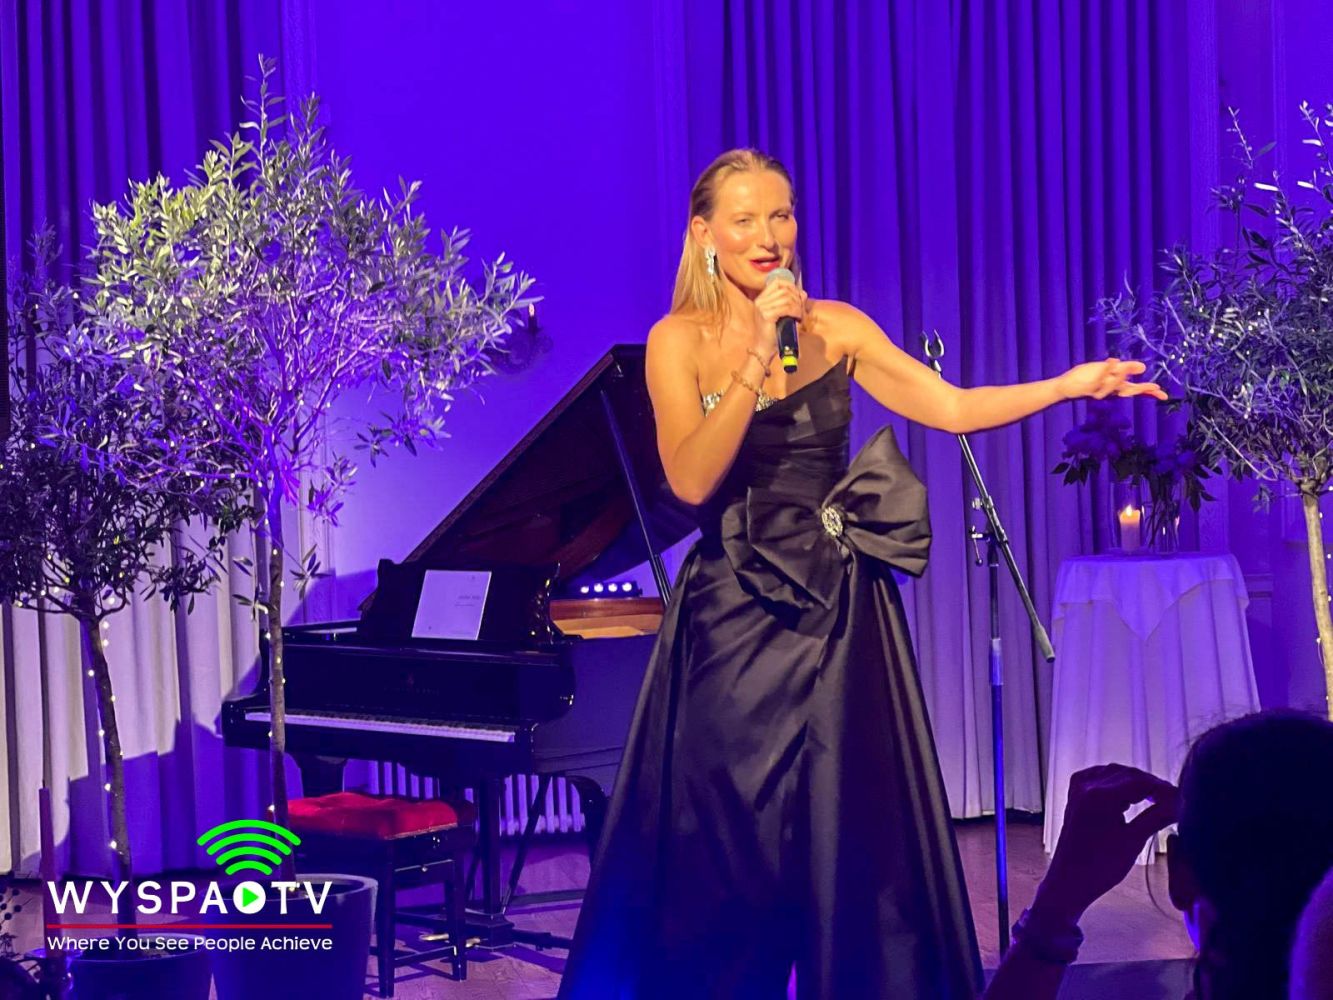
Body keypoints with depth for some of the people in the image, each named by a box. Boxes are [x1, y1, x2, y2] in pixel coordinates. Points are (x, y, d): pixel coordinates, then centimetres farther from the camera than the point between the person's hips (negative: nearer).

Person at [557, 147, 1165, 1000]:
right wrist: (756, 359, -19)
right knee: (726, 851, 3)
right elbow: (691, 480, -14)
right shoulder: (680, 341, -2)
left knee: (852, 837, 4)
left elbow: (952, 408, -3)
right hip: (734, 618, -2)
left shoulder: (836, 328, 4)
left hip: (836, 610, 2)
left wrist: (1071, 384, -14)